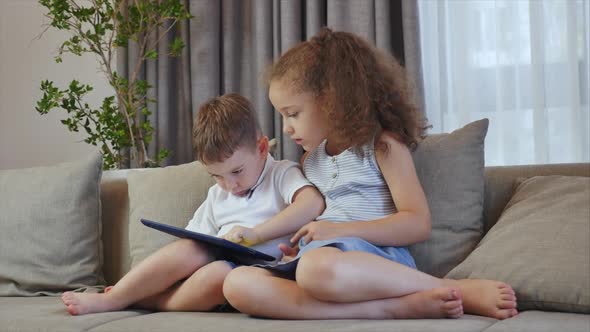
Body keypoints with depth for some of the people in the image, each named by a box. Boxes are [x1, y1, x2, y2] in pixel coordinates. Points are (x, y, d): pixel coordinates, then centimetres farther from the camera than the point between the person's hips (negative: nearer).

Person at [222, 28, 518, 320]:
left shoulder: (382, 145, 2)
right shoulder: (310, 158, 23)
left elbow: (418, 224, -6)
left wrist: (342, 229, -12)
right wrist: (297, 243, 8)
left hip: (375, 255, -7)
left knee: (318, 267, -43)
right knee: (238, 284, -25)